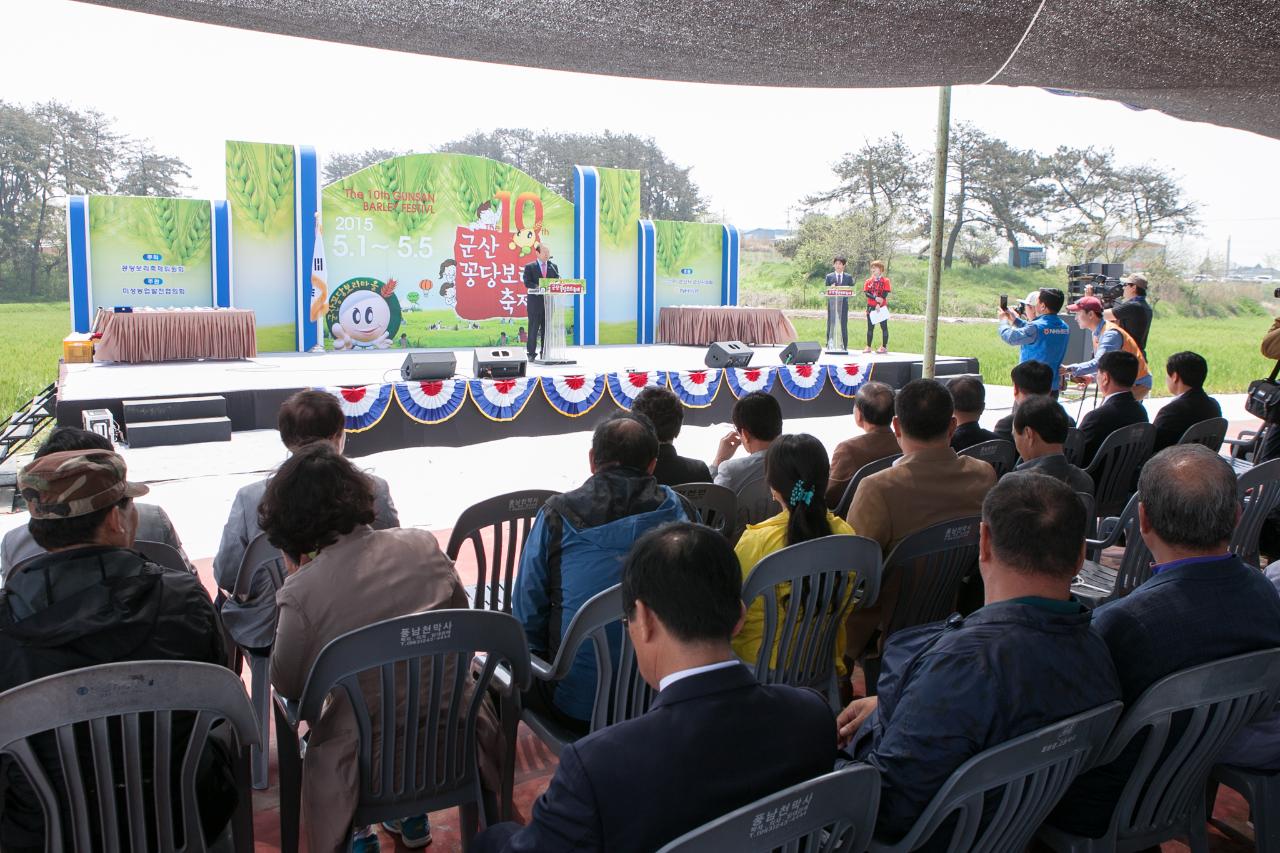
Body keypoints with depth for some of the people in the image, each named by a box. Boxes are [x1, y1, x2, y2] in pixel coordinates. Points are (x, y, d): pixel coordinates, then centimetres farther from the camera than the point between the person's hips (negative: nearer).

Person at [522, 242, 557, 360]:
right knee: (533, 327, -1)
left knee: (547, 328, 6)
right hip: (535, 301, -3)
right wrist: (539, 287, -22)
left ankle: (545, 353, 11)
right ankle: (531, 353, 3)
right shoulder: (530, 267, 1)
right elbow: (527, 283, -9)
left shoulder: (553, 267, 13)